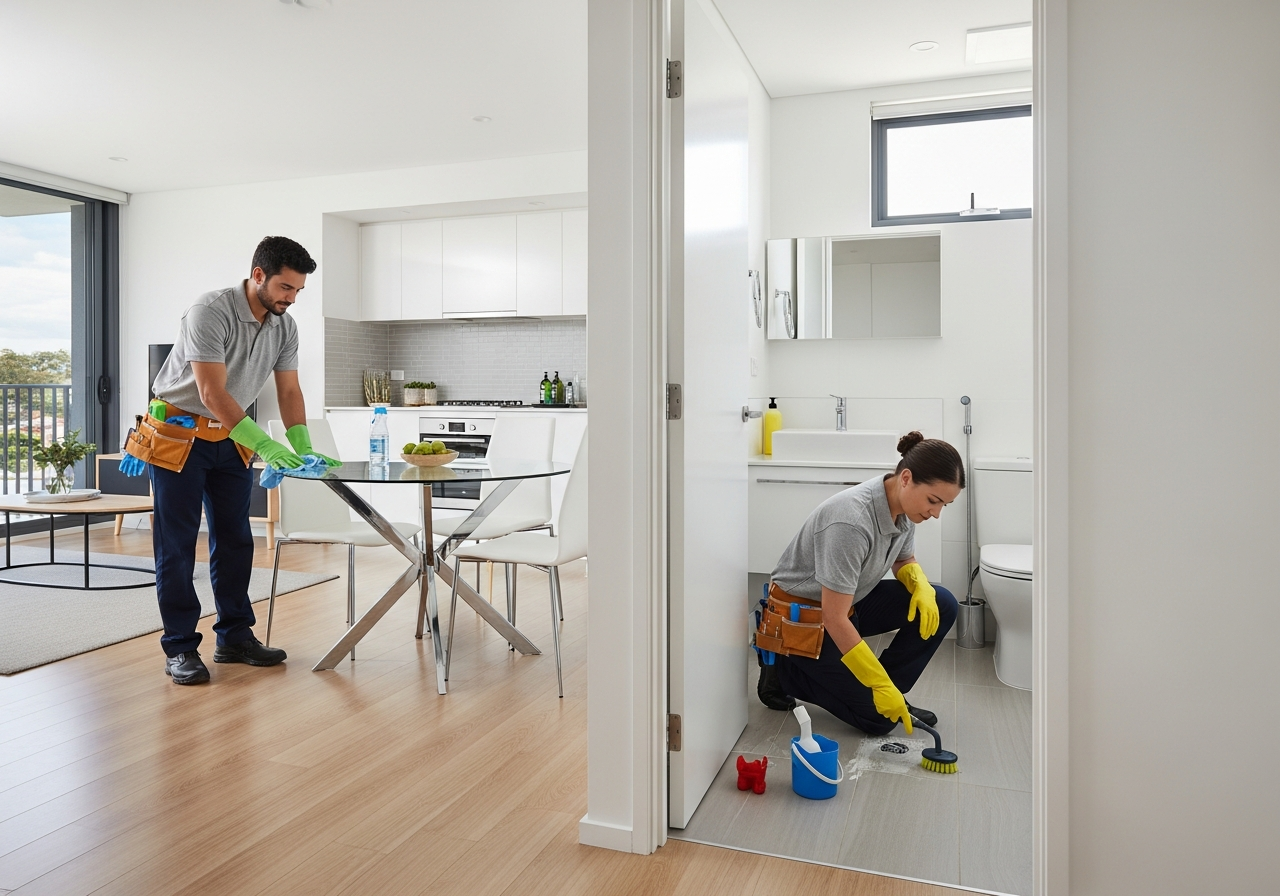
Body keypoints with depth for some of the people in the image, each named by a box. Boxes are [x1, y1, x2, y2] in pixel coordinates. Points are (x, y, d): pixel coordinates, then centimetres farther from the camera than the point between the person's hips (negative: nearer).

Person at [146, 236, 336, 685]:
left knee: (234, 539, 7)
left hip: (231, 436, 7)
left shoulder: (284, 327, -2)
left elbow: (289, 392, 0)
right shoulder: (210, 312, -23)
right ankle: (179, 648, 5)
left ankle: (235, 637, 16)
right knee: (177, 544, -2)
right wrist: (265, 445, -33)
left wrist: (304, 450, -13)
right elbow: (213, 394, -28)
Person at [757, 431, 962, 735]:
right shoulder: (852, 521, -35)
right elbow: (834, 619, -32)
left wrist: (921, 586, -11)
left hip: (848, 602, 8)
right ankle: (784, 670, 7)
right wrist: (881, 685, -26)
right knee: (878, 717, -8)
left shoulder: (904, 506, -9)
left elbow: (905, 561, 12)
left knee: (941, 605, -8)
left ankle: (891, 693, 6)